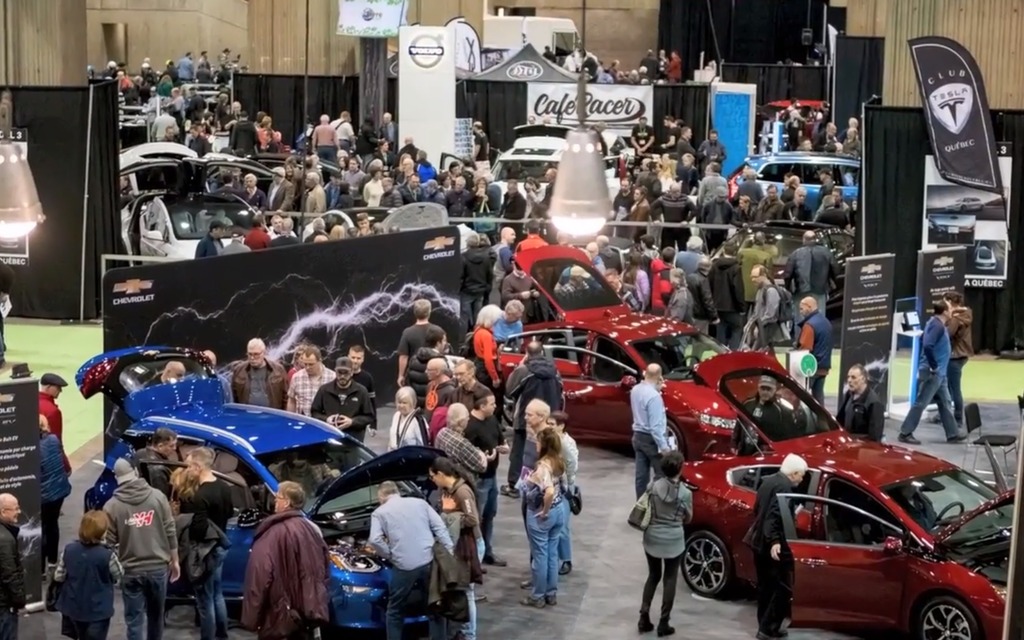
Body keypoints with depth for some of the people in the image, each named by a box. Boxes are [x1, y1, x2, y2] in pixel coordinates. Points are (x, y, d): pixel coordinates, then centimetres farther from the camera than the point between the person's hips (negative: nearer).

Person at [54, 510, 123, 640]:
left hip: (74, 608, 5)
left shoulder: (69, 550, -9)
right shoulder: (107, 555, -21)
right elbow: (118, 577, -4)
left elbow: (58, 577, -1)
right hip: (98, 610, -5)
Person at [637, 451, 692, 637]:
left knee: (653, 576, 19)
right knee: (669, 580, 10)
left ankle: (644, 617, 13)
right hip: (673, 541, -3)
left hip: (652, 538, 3)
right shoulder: (685, 493, -15)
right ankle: (663, 623, 11)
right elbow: (687, 518, -1)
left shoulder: (654, 486, -9)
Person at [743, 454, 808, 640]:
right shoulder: (784, 486, -17)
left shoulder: (768, 481, 12)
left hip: (760, 541, 10)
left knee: (766, 586, 17)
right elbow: (774, 515, -26)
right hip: (774, 544, -10)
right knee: (783, 587, -3)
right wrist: (774, 541, -30)